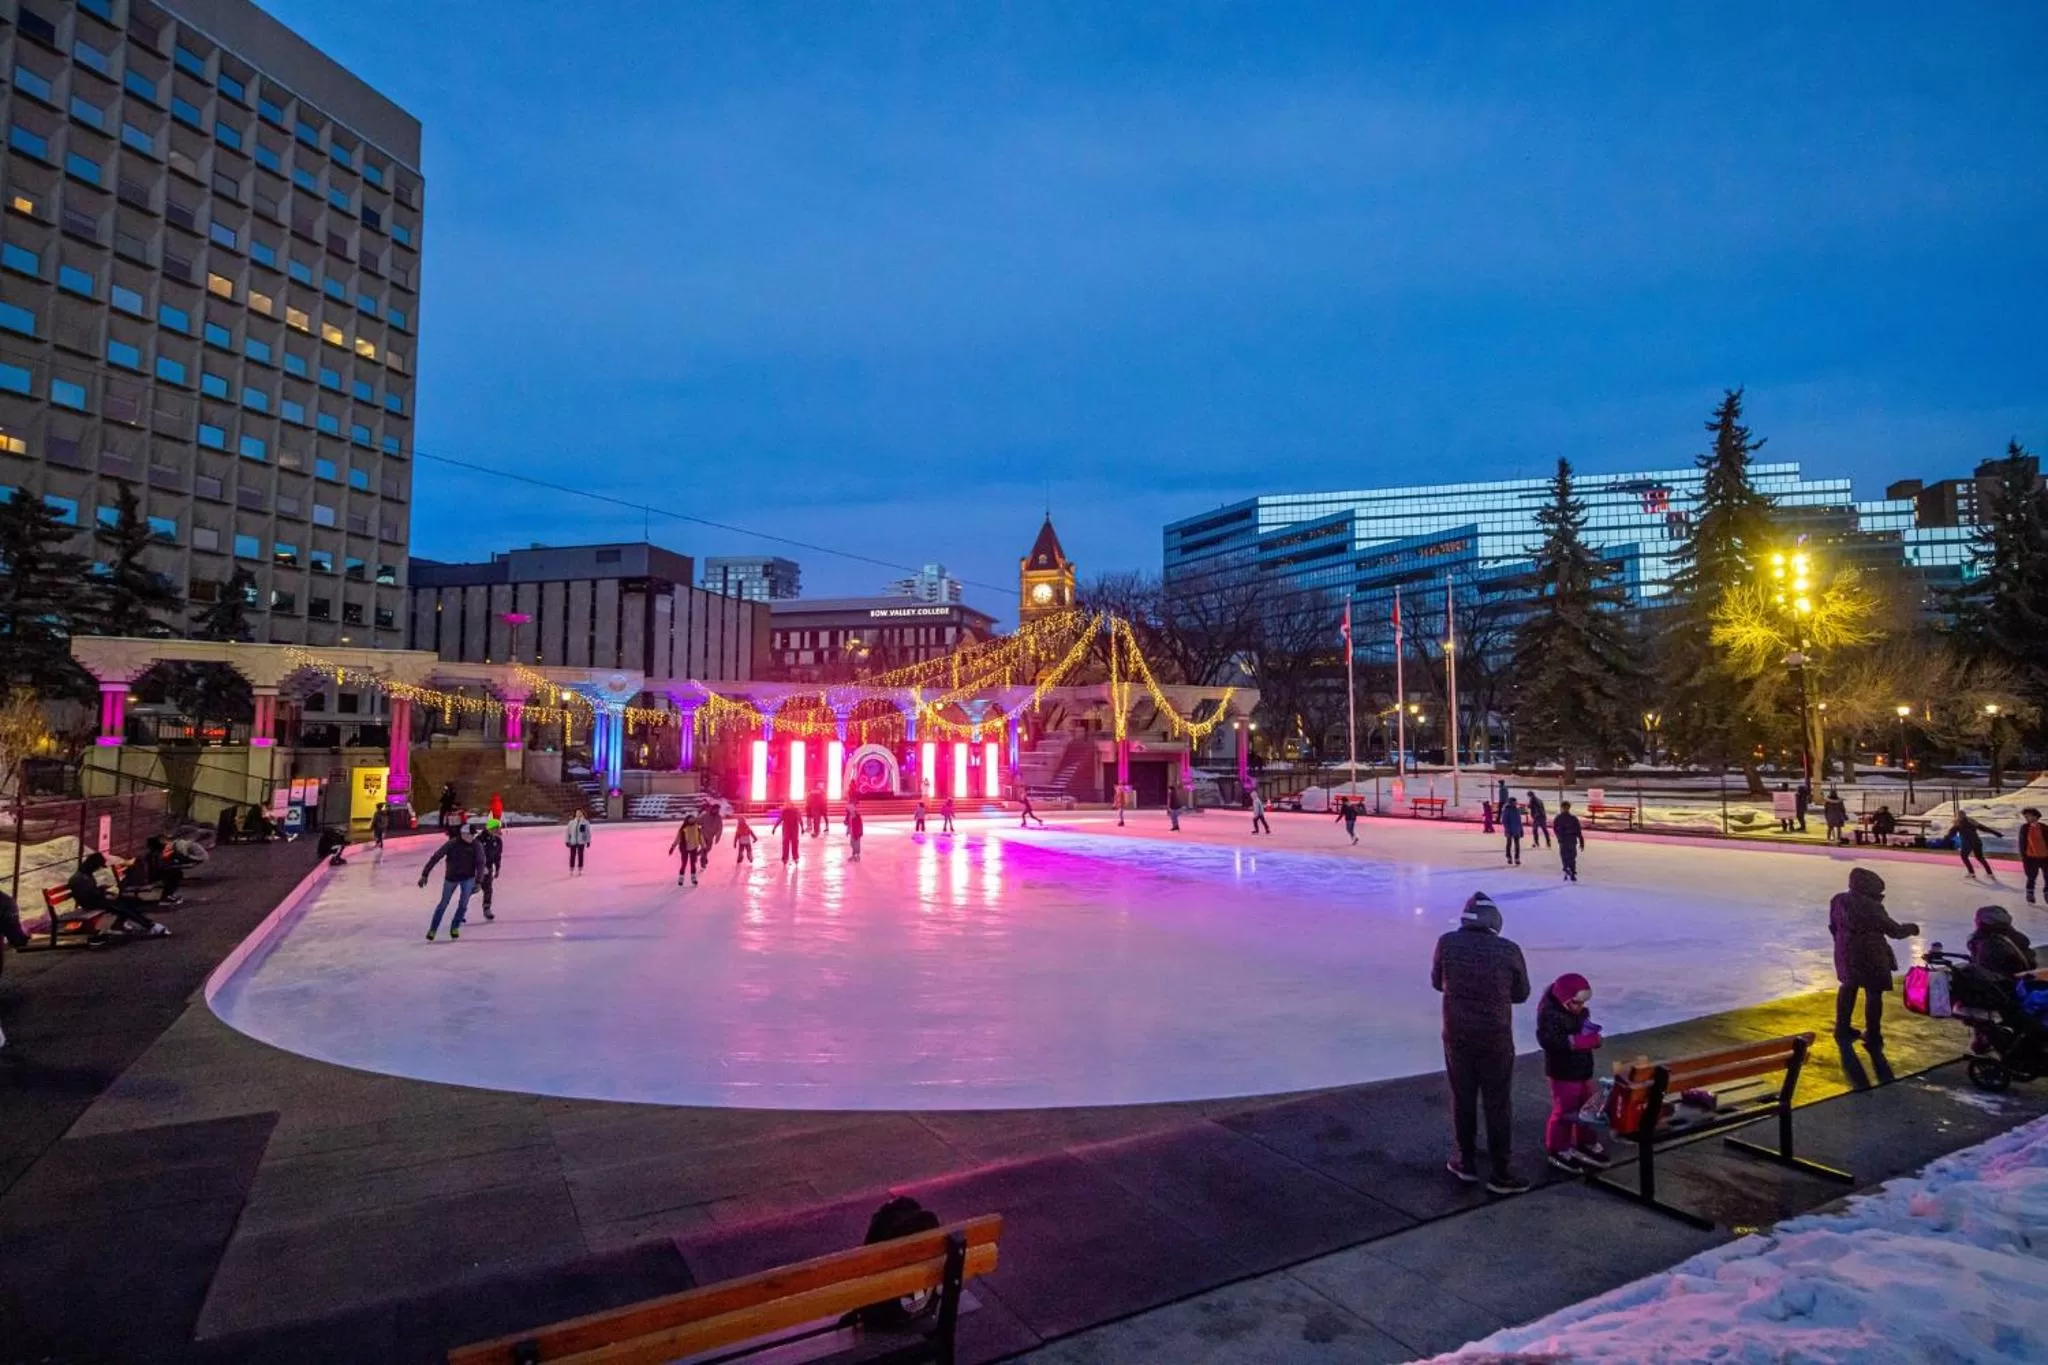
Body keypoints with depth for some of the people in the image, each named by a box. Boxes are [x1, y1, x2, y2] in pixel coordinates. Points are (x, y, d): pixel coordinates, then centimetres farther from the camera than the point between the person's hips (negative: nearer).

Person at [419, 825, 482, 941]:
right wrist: (424, 875, -21)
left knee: (464, 903, -8)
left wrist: (478, 882, -24)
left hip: (468, 878, 1)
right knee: (443, 904, 9)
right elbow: (435, 857, -19)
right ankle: (432, 929, 27)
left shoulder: (475, 845, -17)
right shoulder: (452, 843, -22)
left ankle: (455, 927, 13)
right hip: (451, 877, -1)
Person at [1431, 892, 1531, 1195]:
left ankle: (1467, 1163, 30)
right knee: (1498, 1104, 11)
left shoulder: (1447, 943, -11)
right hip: (1496, 1038, -1)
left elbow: (1437, 982, 4)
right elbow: (1521, 994, 0)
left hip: (1457, 1035, 2)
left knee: (1463, 1098, 17)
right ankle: (1500, 1173, 20)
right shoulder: (1508, 950, -14)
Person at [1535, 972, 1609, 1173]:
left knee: (1587, 1107, 18)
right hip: (1562, 1074, -8)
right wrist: (1575, 1041, -35)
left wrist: (1593, 1038, -6)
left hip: (1583, 1070, 8)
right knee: (1564, 1111, 0)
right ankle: (1558, 1151, 15)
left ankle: (1584, 1144, 37)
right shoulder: (1550, 1014, -21)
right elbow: (1547, 1040, -31)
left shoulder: (1582, 1012, 7)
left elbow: (1586, 1035, 18)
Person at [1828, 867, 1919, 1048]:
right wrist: (1910, 928, 10)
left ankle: (1842, 1028, 33)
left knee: (1849, 986, 24)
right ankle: (1872, 1038, 18)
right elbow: (1893, 930, -10)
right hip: (1869, 955, -6)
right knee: (1874, 993, 9)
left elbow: (1833, 926, 7)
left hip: (1846, 952, 6)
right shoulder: (1871, 906, -23)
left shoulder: (1838, 900, -3)